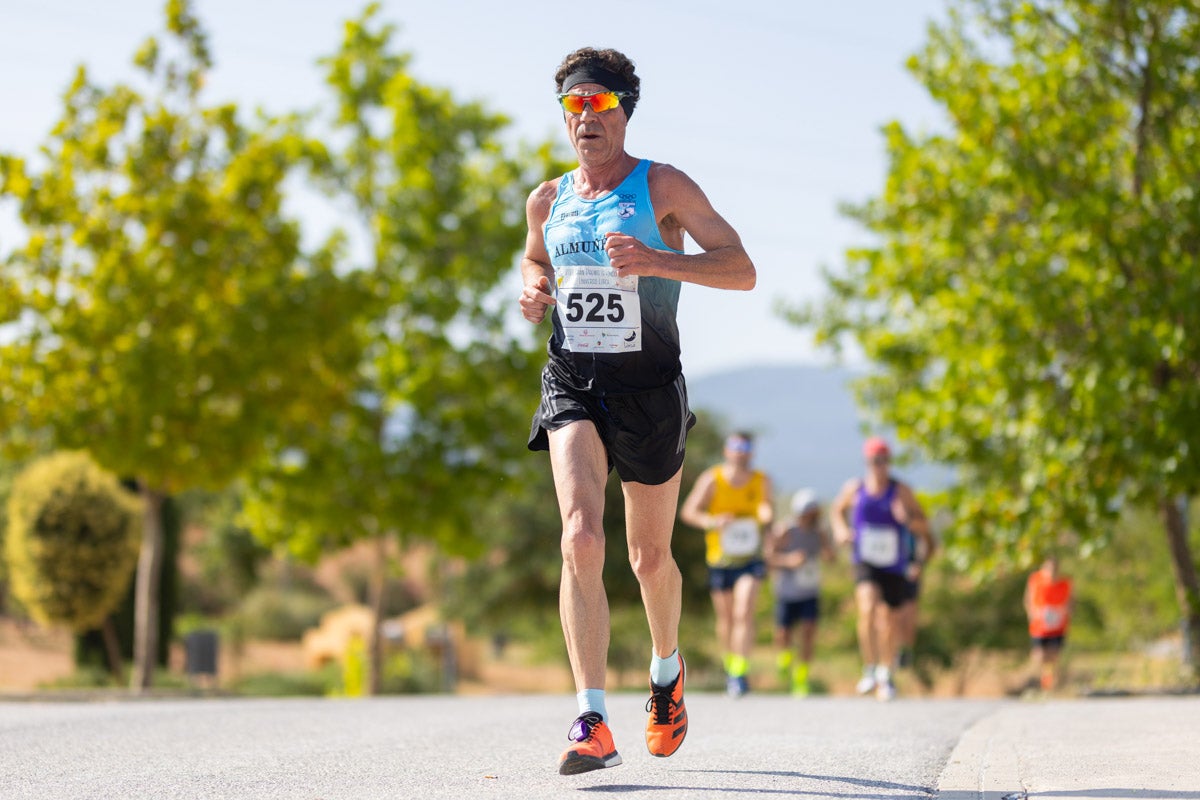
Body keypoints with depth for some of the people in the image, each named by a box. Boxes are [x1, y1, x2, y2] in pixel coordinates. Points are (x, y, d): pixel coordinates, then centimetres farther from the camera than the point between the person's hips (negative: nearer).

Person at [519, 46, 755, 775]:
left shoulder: (662, 187, -4)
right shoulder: (547, 202, 9)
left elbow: (742, 270, -9)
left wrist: (656, 262, -25)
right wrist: (532, 294, 5)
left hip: (648, 387, -2)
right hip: (572, 384, 2)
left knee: (650, 557, 11)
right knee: (580, 537, -21)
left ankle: (668, 669, 44)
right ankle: (594, 724, -26)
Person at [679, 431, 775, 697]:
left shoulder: (761, 481, -1)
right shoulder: (712, 479, -8)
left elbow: (767, 508, 13)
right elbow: (688, 511, -11)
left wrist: (767, 513, -12)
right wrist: (712, 521, -29)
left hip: (750, 558, 0)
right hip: (719, 558, 0)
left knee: (743, 613, -17)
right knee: (725, 618, 11)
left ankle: (739, 672, -17)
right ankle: (730, 664, 34)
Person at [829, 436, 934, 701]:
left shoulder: (900, 491, -8)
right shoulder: (855, 488, -3)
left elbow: (923, 525, -4)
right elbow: (837, 509, 18)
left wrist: (908, 518, -25)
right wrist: (841, 530, -2)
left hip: (894, 567, 1)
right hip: (865, 562, -1)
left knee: (890, 620, 11)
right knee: (868, 608, -26)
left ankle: (886, 673, 36)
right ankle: (869, 669, -13)